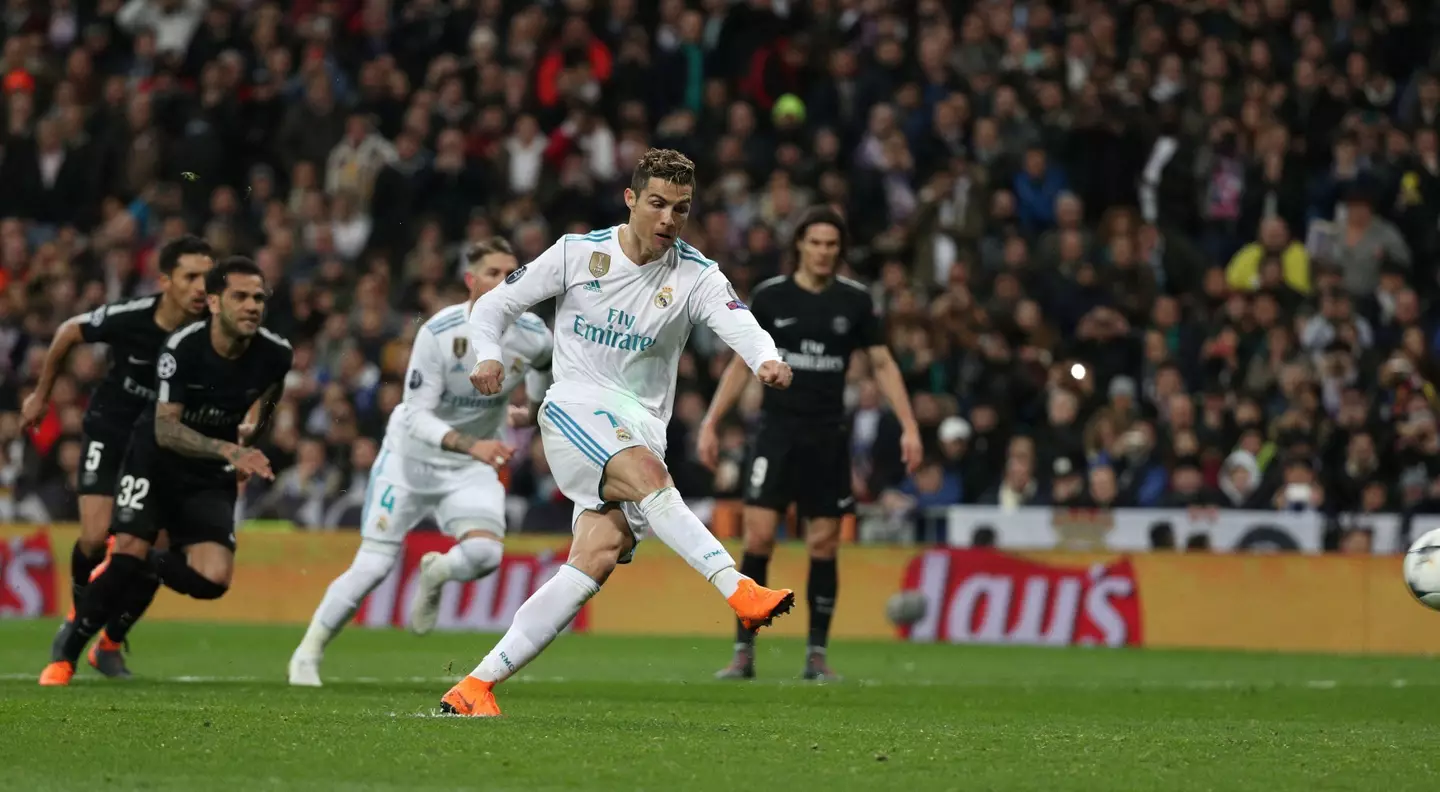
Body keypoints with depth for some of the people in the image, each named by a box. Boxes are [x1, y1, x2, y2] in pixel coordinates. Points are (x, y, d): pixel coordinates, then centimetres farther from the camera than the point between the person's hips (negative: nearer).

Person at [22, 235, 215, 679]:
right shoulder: (128, 318, -22)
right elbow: (69, 333, -1)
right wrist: (41, 394, 10)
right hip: (109, 434, -1)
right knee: (96, 537, -15)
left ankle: (110, 644, 15)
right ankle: (79, 616, 16)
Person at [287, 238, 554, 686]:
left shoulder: (533, 335, -13)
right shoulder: (439, 333, -24)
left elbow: (545, 362, 15)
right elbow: (416, 416, -26)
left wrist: (535, 407, 23)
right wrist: (469, 443, -40)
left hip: (472, 468, 3)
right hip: (411, 455, -3)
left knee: (485, 553, -24)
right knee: (373, 567, -8)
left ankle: (433, 576, 13)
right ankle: (309, 652, 14)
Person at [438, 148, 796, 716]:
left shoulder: (696, 277, 2)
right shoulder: (577, 253, 1)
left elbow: (738, 323, -18)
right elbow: (495, 304, 9)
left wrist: (767, 360, -41)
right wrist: (487, 356, -12)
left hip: (642, 428, 2)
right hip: (575, 410, -2)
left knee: (599, 557, -14)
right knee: (646, 473, -33)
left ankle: (476, 686, -10)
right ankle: (738, 590, -47)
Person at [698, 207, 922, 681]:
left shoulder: (855, 300, 2)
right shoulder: (770, 296, 0)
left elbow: (882, 364, 7)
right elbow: (741, 365, 7)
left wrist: (909, 426, -2)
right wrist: (710, 423, 1)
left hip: (828, 435, 1)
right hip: (777, 430, -1)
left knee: (824, 544, 2)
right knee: (758, 537, -10)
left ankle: (816, 654, 10)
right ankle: (744, 651, -5)